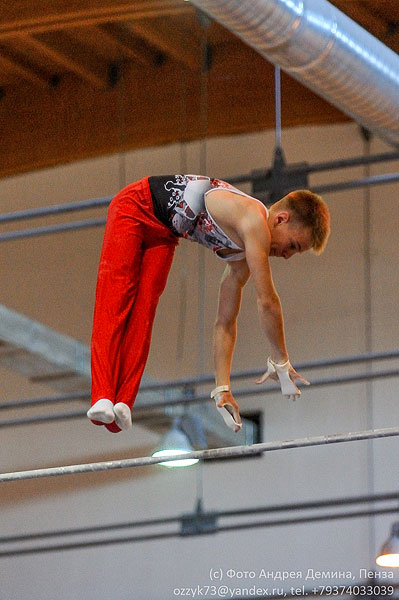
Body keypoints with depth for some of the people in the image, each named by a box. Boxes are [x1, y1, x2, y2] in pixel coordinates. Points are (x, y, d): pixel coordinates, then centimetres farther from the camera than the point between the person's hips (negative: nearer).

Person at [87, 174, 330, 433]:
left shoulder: (242, 255, 0)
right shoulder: (255, 220, -27)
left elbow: (225, 323, 4)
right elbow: (267, 300, -27)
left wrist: (223, 388, 0)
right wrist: (281, 361, -18)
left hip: (162, 234, 8)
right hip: (136, 206, -8)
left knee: (142, 314, -9)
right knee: (115, 304, -17)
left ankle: (121, 403, -21)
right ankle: (103, 398, -28)